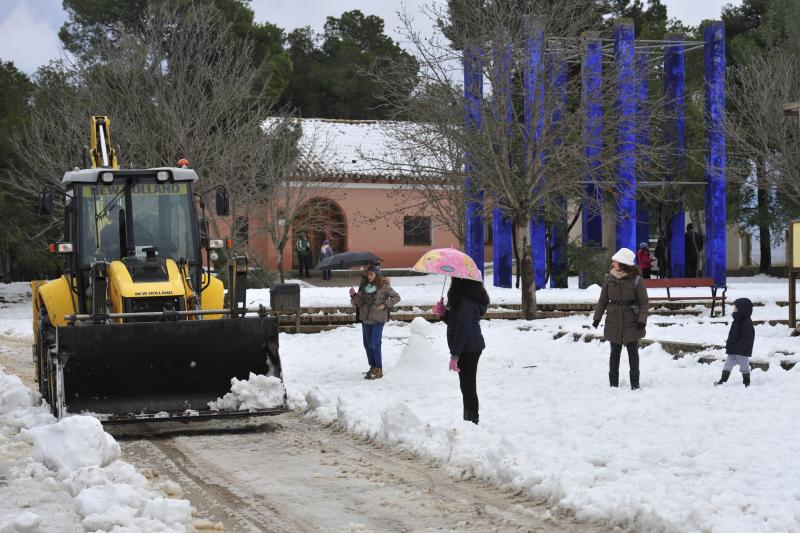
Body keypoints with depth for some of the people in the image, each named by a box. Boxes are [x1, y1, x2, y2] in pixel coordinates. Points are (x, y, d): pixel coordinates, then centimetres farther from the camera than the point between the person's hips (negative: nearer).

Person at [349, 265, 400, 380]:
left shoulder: (384, 286, -7)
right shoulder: (364, 286, 9)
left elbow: (396, 297, -1)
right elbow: (359, 303, 9)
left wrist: (385, 305, -10)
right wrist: (353, 295, -8)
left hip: (378, 320, -6)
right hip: (365, 319, 6)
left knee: (375, 344, -9)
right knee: (367, 344, 10)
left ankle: (378, 370, 0)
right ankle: (372, 367, 24)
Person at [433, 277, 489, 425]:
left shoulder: (466, 300, -20)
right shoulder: (473, 296, 12)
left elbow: (463, 329, -22)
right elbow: (455, 321, 21)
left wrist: (455, 355, -19)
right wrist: (443, 313, 2)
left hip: (467, 349, -11)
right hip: (474, 347, 11)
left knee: (468, 386, -6)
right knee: (467, 386, 16)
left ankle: (472, 421, -2)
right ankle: (469, 422, 23)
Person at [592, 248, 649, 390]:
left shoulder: (635, 279, -10)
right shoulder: (610, 278, -1)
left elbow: (644, 302, -5)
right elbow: (603, 299, 7)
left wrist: (642, 320, -13)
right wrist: (597, 317, 4)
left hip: (631, 322, -2)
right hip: (614, 321, 2)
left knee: (633, 351, 5)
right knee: (615, 352, 8)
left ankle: (635, 383, 14)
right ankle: (613, 382, 15)